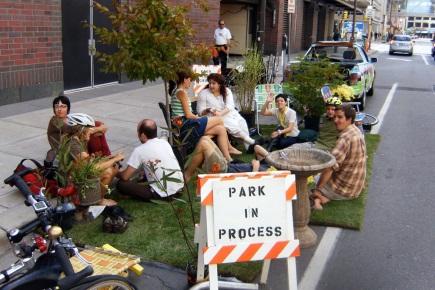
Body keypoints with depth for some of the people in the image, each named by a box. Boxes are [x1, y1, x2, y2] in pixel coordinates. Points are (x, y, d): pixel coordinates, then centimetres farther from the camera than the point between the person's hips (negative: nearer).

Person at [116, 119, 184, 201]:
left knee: (121, 184, 0)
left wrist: (116, 173, 16)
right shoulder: (165, 142, 6)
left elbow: (125, 177, -7)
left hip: (162, 194, -8)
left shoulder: (139, 150, -13)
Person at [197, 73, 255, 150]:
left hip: (229, 113, 4)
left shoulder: (227, 91, 8)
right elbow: (200, 111, -1)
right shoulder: (203, 93, 2)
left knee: (241, 121, -24)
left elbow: (230, 106, -7)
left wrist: (220, 113, -24)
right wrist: (208, 110, -23)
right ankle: (247, 139, -24)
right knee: (231, 123, -30)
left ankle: (248, 146, -27)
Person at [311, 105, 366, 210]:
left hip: (343, 190, -9)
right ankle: (323, 198, 1)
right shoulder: (356, 131, 3)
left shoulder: (346, 138, -27)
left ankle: (318, 199, -10)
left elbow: (330, 166, -32)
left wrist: (317, 189, -24)